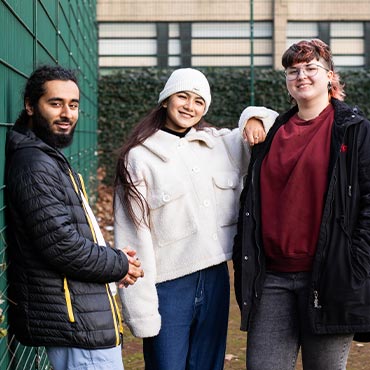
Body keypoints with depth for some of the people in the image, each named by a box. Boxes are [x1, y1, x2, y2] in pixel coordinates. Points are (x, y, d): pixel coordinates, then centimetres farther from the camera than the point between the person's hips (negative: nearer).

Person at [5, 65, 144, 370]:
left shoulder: (50, 159, 16)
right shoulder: (35, 166, -17)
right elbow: (63, 246, -23)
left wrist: (115, 257, 5)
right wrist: (120, 266, -8)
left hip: (81, 316, 11)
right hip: (75, 322, -11)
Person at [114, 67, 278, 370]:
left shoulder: (223, 143, 10)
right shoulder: (139, 157, -3)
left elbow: (275, 122, 25)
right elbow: (133, 237, -7)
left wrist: (255, 119, 1)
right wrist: (141, 311, -12)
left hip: (216, 277, 4)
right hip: (168, 285, -4)